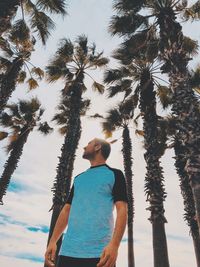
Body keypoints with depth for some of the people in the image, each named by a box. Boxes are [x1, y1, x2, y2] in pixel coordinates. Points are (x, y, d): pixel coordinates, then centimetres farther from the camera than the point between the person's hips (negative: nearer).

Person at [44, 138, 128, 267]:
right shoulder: (78, 178, 20)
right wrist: (52, 241, 9)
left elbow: (122, 210, -7)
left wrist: (114, 244, -20)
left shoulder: (115, 175, 4)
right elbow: (67, 210, 17)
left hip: (98, 253, -5)